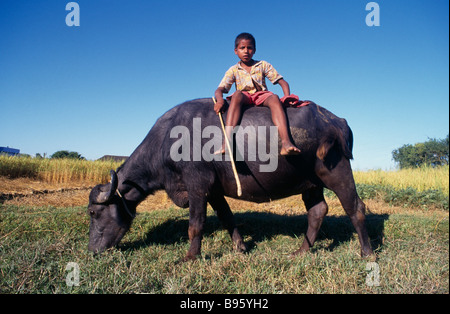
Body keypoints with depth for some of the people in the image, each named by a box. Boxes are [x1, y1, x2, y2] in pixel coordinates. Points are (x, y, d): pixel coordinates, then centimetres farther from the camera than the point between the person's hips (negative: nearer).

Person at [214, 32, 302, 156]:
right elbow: (219, 89, -1)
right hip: (244, 97, -1)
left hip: (262, 96, 1)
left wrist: (287, 97, -11)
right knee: (237, 94, -35)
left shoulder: (263, 65, 13)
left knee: (274, 98, -33)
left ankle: (286, 142, -52)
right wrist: (220, 100, -25)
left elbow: (282, 82, 9)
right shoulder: (233, 70, 11)